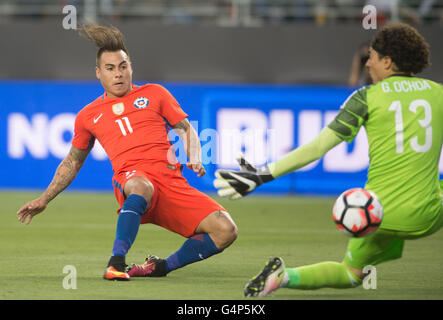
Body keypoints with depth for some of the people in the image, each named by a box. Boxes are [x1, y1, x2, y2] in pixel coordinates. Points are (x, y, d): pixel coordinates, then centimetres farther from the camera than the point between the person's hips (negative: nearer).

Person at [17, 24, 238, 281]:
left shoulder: (154, 93, 19)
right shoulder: (88, 115, 21)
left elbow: (187, 130, 20)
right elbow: (73, 161, 33)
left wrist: (195, 161, -1)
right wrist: (44, 199, 29)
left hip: (173, 181, 2)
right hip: (130, 178, -2)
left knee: (226, 231, -19)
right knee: (141, 187, -43)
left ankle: (161, 267, -2)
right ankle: (116, 263, -47)